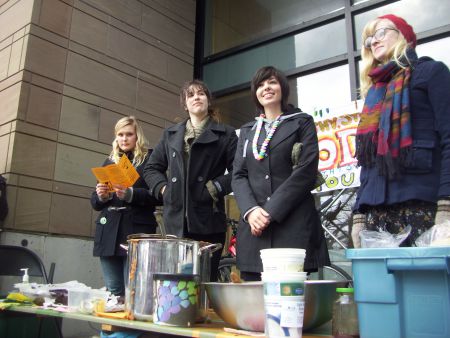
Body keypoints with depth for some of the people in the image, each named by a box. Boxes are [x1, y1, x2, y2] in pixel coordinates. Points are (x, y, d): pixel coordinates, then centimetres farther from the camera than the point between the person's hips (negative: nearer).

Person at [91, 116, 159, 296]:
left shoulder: (150, 159, 3)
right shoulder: (109, 162, 18)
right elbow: (95, 203, 19)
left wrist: (130, 194, -22)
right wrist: (101, 196, -4)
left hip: (137, 232, -5)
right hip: (108, 233, 5)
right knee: (113, 292, 9)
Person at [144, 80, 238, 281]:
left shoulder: (225, 134, 7)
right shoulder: (170, 134, 18)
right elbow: (151, 168, 21)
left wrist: (215, 187, -11)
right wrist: (162, 187, 5)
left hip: (208, 220, -3)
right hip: (176, 220, 3)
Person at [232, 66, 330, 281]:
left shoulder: (302, 123, 10)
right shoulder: (247, 131, 21)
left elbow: (307, 171, -3)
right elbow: (238, 175, 11)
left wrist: (271, 211, -11)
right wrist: (250, 210, -9)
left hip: (294, 224, -3)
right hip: (254, 226, 3)